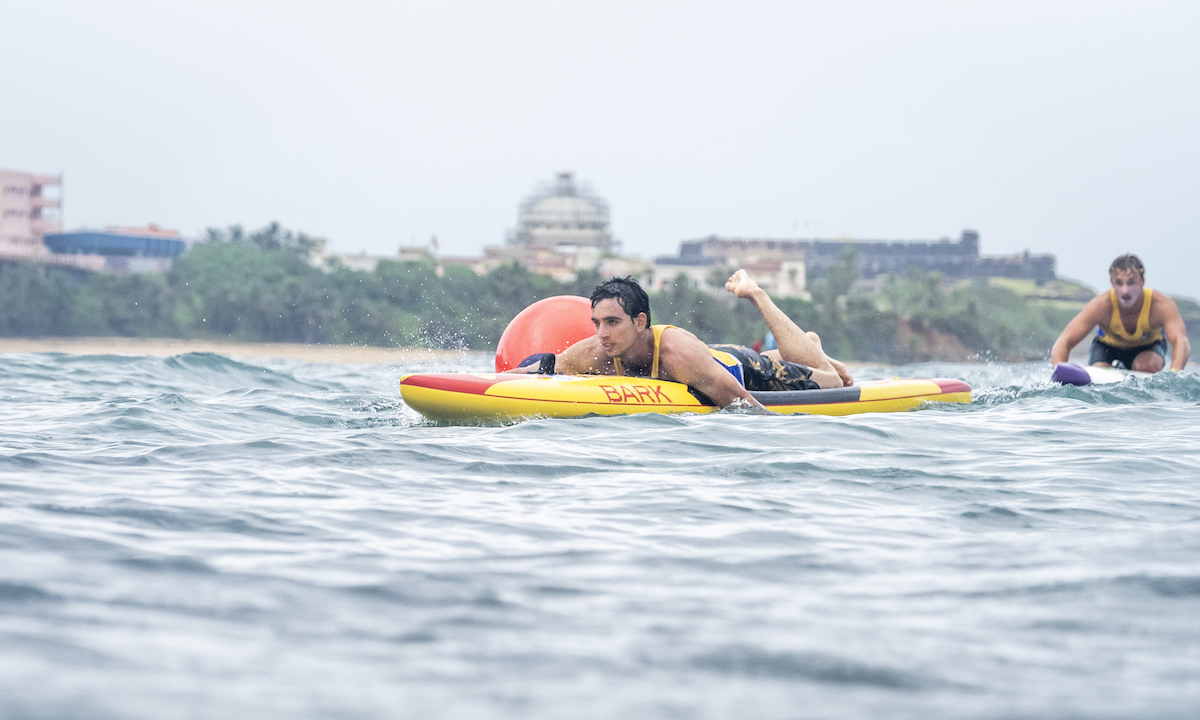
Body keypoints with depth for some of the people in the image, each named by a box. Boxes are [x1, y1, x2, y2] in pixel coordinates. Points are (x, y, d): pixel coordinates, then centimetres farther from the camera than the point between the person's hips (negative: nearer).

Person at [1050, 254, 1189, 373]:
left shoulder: (1161, 305, -36)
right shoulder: (1101, 306, -35)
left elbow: (1181, 342, -50)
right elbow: (1064, 342, -36)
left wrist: (1174, 373, -71)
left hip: (1149, 347, -2)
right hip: (1108, 347, 2)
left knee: (1148, 367, -34)